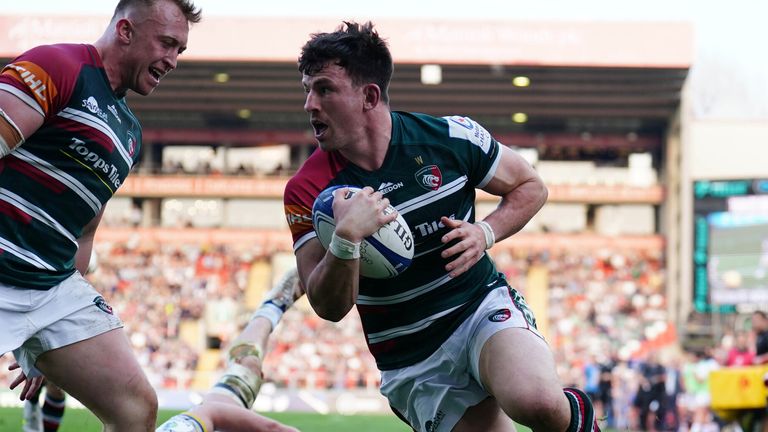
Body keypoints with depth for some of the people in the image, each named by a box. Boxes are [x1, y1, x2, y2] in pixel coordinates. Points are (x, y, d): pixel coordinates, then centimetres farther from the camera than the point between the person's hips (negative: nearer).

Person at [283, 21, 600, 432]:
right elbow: (329, 307, -17)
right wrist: (347, 238, -35)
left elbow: (529, 187, 8)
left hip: (485, 307, -1)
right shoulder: (307, 191, -11)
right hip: (412, 364, 1)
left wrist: (484, 233, -10)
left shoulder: (451, 137, -8)